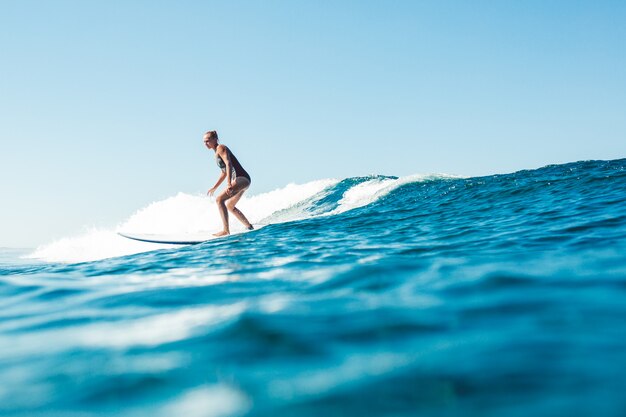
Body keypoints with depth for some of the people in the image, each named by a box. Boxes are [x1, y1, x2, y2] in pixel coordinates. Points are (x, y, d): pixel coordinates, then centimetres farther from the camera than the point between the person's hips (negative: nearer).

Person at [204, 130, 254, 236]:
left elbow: (228, 164, -23)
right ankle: (249, 227, 31)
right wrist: (214, 188, 32)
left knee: (219, 199, -21)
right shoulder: (217, 152, 21)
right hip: (243, 180, 11)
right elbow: (224, 172, 29)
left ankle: (226, 231, -24)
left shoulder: (220, 148, -8)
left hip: (241, 179, -11)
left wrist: (229, 183, -35)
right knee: (229, 206, 25)